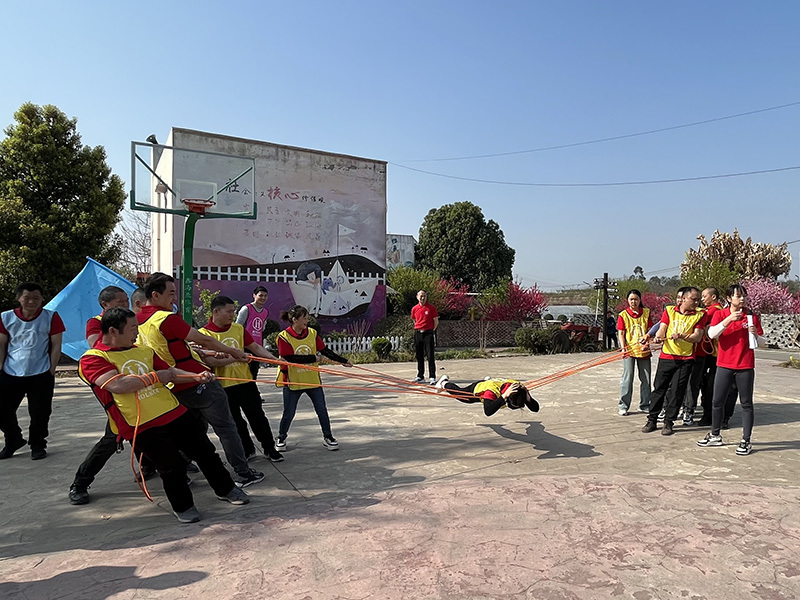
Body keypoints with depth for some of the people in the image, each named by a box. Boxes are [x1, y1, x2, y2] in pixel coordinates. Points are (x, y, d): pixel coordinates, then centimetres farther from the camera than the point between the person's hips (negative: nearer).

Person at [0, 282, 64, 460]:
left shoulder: (51, 317, -3)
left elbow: (56, 345, 0)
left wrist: (51, 372, -4)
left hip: (40, 375, -2)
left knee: (39, 414, 3)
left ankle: (38, 446, 23)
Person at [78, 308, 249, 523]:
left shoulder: (144, 351, 11)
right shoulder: (92, 359, -9)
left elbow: (169, 371, 16)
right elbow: (117, 385, -24)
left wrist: (196, 376, -2)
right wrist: (155, 376, -13)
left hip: (175, 413, 6)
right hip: (142, 426, -6)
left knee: (205, 451, 12)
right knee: (172, 466, -4)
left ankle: (225, 489, 33)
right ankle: (182, 507, 23)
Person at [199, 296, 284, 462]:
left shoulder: (238, 328, 3)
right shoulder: (204, 333, -11)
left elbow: (255, 347, 6)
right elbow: (211, 361, -19)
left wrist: (275, 358, -4)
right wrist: (236, 357, -24)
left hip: (245, 381, 3)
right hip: (223, 386, -3)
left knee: (257, 416, 8)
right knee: (235, 422, 12)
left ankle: (270, 449, 21)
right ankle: (247, 450, 30)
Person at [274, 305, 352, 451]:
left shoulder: (312, 333, 0)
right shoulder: (284, 336, -13)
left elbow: (325, 351, 5)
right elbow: (291, 358, -20)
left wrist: (343, 361, 2)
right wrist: (314, 358, -20)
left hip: (313, 380, 4)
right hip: (293, 382, -3)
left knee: (322, 410, 7)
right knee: (288, 414, 7)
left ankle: (327, 437, 22)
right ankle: (281, 439, 29)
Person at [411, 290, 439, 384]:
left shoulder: (431, 308, -1)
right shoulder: (414, 309, 8)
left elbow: (436, 321, 4)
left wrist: (432, 331, 0)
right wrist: (419, 329, 13)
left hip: (428, 333, -4)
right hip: (417, 333, 4)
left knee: (430, 356, -5)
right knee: (419, 356, 9)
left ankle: (432, 377, -3)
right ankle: (420, 376, 18)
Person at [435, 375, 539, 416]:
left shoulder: (520, 389, -38)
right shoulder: (491, 390, -51)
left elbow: (535, 409, -36)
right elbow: (488, 412, -64)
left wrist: (527, 398, -55)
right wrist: (504, 397, -69)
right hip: (478, 387, -3)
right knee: (459, 394, 27)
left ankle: (488, 380, 69)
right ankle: (444, 383, 57)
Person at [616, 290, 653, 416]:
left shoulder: (646, 313, 7)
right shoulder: (623, 315, 1)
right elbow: (621, 333, -3)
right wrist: (623, 348, -16)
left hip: (643, 350, 3)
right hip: (629, 350, -3)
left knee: (646, 378, 10)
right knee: (628, 378, -4)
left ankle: (644, 404, 23)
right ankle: (624, 406, 5)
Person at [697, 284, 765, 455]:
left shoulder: (752, 316, 3)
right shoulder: (720, 314, 1)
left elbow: (761, 342, 8)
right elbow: (711, 334, -15)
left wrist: (755, 333, -13)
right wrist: (728, 320, -24)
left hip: (745, 366, 0)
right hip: (724, 365, 1)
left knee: (746, 404, 4)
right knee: (717, 402, 8)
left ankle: (746, 441, 12)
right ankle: (715, 436, 23)